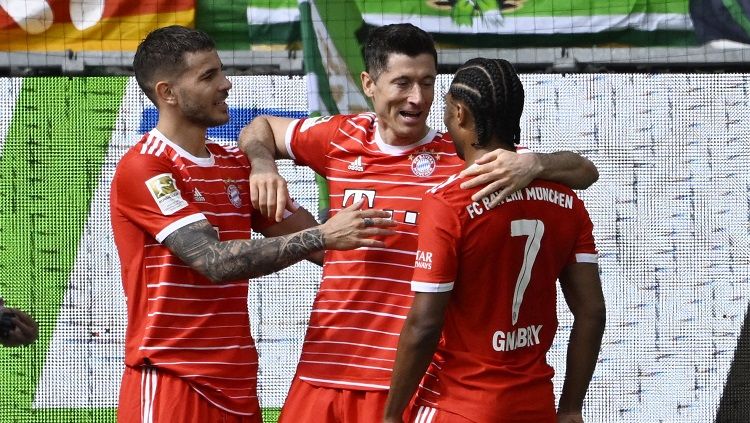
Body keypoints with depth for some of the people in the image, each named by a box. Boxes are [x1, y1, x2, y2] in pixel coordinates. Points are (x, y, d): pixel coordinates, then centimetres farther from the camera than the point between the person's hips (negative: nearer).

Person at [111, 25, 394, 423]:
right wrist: (321, 236, -24)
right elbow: (216, 261, -21)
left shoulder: (236, 166, 15)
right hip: (170, 385, -7)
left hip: (237, 386, 7)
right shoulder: (143, 169, -11)